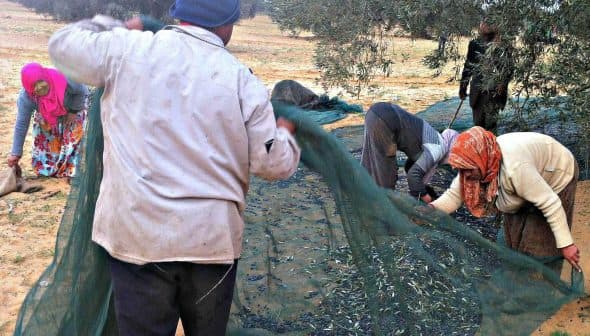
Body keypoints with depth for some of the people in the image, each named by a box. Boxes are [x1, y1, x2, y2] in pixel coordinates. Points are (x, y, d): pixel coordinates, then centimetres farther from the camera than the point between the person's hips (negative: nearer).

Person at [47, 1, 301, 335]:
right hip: (212, 238, 1)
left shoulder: (128, 49, -3)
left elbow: (64, 44, 15)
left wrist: (115, 28, 29)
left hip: (138, 233, 0)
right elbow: (274, 163, 0)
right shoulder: (243, 80, -3)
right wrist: (286, 130, 22)